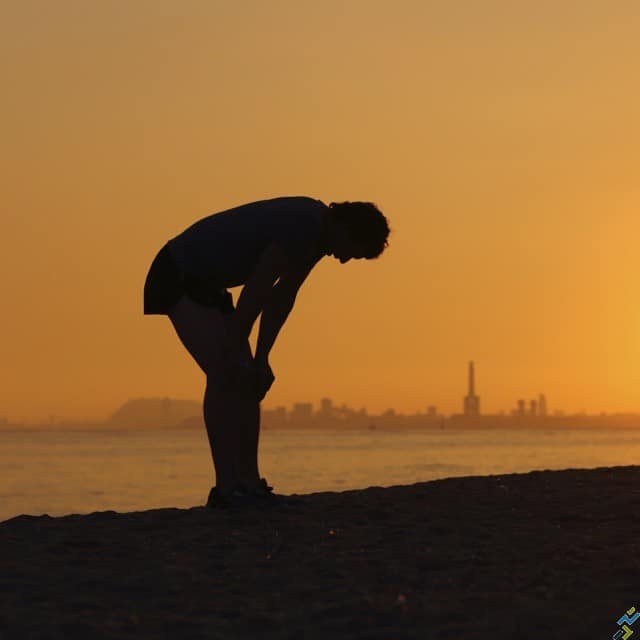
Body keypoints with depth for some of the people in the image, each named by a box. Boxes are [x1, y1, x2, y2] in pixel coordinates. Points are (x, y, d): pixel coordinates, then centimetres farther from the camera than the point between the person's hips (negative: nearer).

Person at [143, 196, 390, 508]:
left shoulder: (317, 231, 5)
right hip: (179, 277, -10)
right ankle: (226, 487, -19)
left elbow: (282, 297, 8)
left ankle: (249, 483, 3)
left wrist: (261, 359, 4)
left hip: (206, 283, 10)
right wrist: (236, 352, -17)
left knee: (248, 378, 3)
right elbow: (255, 292, -25)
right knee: (224, 373, -19)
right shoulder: (303, 227, -26)